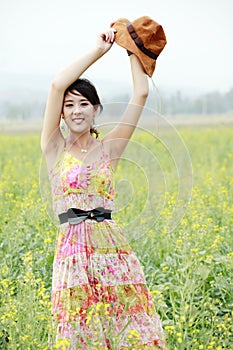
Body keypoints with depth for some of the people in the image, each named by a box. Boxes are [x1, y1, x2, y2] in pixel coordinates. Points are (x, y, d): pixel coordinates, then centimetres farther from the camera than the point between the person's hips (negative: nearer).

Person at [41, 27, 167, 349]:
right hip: (72, 254, -1)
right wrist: (99, 50, 0)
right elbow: (57, 85, -7)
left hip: (113, 250, 2)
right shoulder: (55, 149, 4)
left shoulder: (109, 147, 9)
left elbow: (141, 94, 4)